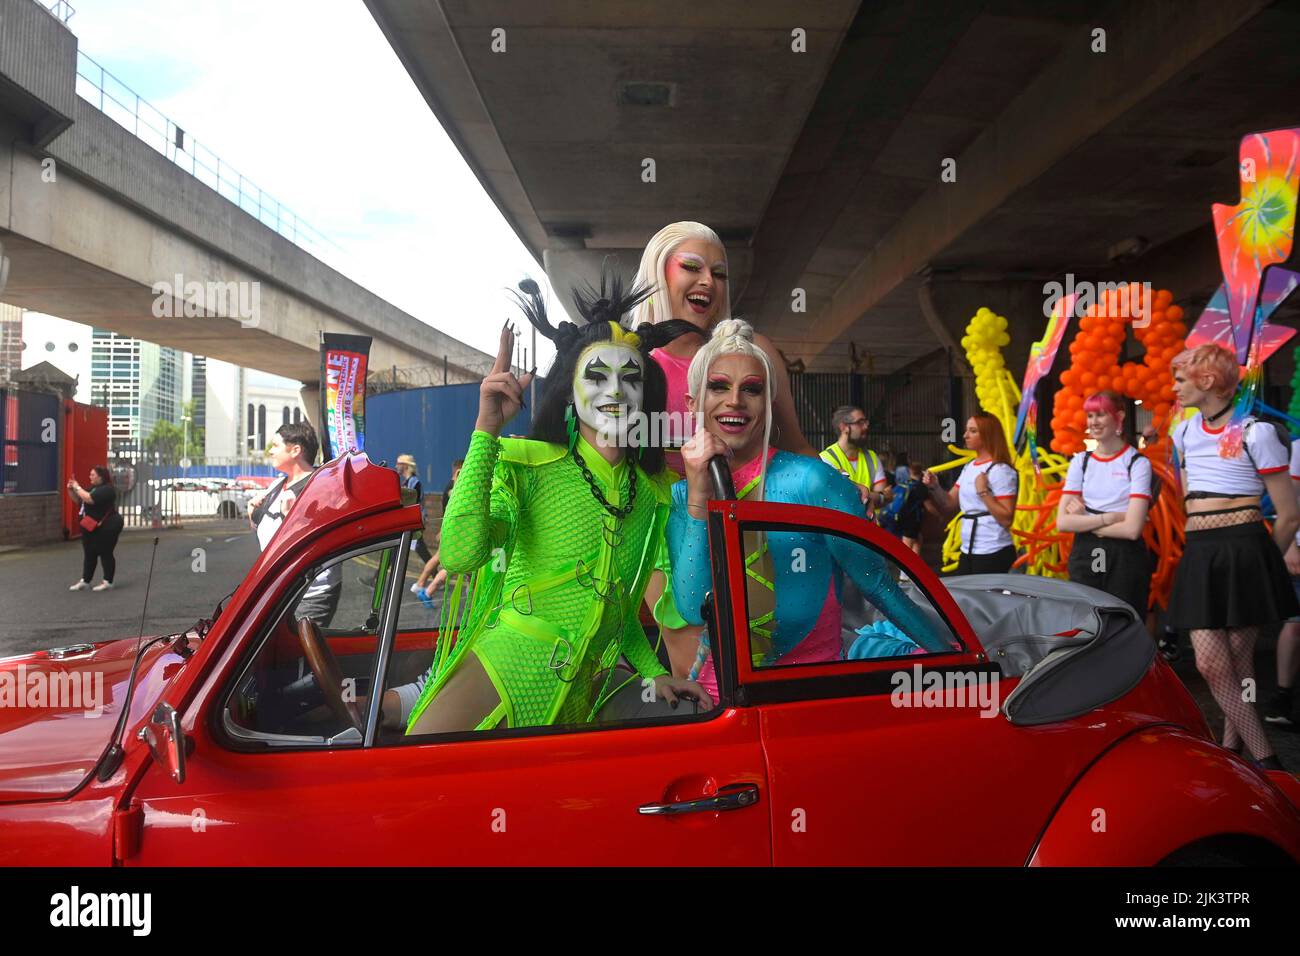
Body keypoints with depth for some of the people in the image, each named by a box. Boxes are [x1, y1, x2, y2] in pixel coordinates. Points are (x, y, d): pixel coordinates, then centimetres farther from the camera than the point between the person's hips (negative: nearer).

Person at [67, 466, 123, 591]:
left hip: (106, 527, -10)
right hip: (92, 527, 10)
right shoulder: (94, 488, 15)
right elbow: (78, 500, 21)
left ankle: (108, 582, 6)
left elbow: (89, 499, -28)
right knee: (89, 554, 13)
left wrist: (77, 487, -16)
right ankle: (85, 581, 20)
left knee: (105, 554, -2)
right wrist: (71, 490, 4)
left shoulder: (106, 489, -16)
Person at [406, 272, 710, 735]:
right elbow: (459, 555, -25)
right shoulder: (525, 464, -6)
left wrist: (654, 673, 6)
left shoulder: (654, 494, 8)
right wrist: (486, 428, -26)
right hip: (502, 670, -6)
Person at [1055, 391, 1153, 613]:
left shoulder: (1137, 463, -5)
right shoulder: (1080, 461, 5)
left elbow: (1132, 528, -15)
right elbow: (1062, 522, -4)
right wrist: (1110, 517, -13)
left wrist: (1084, 520, -7)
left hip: (1125, 560, -3)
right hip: (1084, 557, 3)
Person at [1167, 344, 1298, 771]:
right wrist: (1204, 545, 18)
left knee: (1238, 657, 3)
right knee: (1210, 662, -2)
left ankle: (1233, 744, 18)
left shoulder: (1254, 432, -6)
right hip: (1199, 556, 5)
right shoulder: (1184, 432, 12)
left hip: (1244, 550, -5)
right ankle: (1265, 759, 9)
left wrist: (1260, 562, 6)